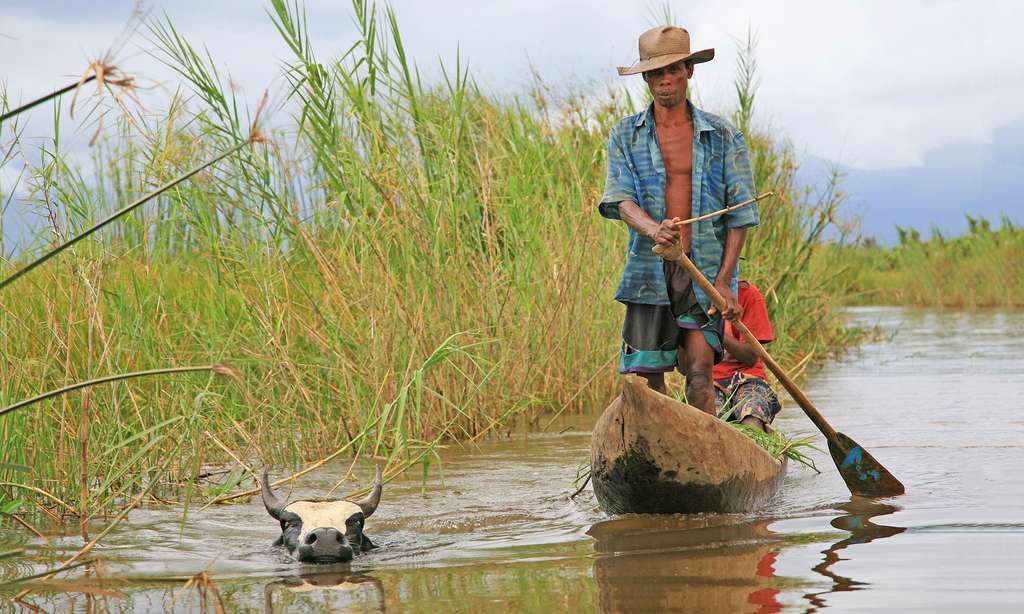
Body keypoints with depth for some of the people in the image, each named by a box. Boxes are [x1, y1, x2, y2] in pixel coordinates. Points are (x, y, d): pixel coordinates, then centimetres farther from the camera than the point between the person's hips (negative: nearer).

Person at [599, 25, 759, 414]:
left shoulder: (723, 136, 6)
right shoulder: (626, 135, 8)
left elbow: (740, 213, 2)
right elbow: (619, 197, -6)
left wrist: (724, 280, -9)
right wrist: (652, 230, -28)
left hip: (706, 267, -1)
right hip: (649, 270, 1)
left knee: (699, 367, -13)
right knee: (647, 375, 0)